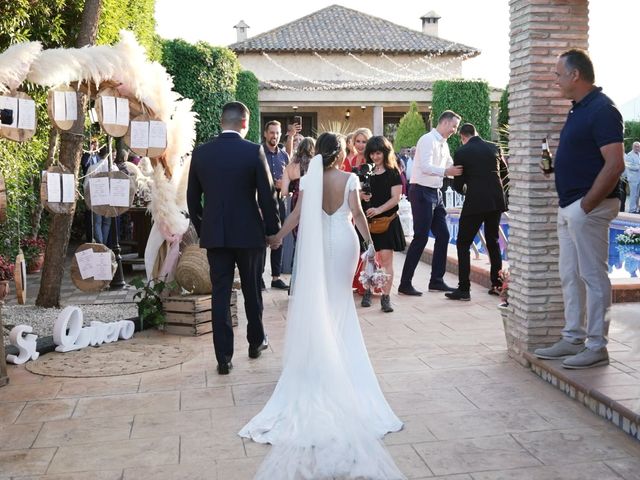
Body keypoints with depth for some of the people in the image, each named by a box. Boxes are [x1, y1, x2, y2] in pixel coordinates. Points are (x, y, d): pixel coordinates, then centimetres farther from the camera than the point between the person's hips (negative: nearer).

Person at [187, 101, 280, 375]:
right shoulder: (253, 151, -9)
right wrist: (273, 229, 3)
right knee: (252, 291, 16)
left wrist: (201, 229, 17)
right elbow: (267, 196, -8)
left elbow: (192, 198, 6)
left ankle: (223, 358, 5)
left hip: (214, 235, 2)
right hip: (249, 233, -2)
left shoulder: (201, 153, 1)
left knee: (220, 294, 5)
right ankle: (256, 342, 33)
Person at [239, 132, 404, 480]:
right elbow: (356, 212, -12)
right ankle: (339, 353, 18)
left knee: (315, 298, 12)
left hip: (318, 242, 1)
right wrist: (369, 241, -4)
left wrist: (278, 237, 4)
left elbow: (298, 214, -7)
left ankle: (317, 355, 14)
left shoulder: (309, 179, -4)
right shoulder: (349, 179, -8)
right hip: (344, 241, 0)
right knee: (340, 299, 13)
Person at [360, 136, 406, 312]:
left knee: (386, 258, -5)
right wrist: (362, 196, -8)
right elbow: (358, 195, 16)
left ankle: (386, 298, -2)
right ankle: (367, 292, 19)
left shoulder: (393, 173, 1)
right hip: (367, 220, 3)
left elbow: (396, 197, -6)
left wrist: (379, 209, -19)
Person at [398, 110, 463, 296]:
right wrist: (446, 171, -35)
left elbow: (450, 167, 23)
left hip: (435, 193, 9)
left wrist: (459, 173, 6)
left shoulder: (444, 144, 16)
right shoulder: (428, 140, -12)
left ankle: (436, 280, 18)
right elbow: (425, 167, -24)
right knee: (421, 237, -9)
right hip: (422, 192, -9)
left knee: (443, 235, 9)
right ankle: (405, 284, -2)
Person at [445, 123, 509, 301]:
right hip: (496, 200, 5)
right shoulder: (494, 148, 7)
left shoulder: (461, 153, -6)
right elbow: (504, 171, 21)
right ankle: (497, 284, 21)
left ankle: (463, 289, -3)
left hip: (475, 202, -5)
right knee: (493, 241, 19)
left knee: (463, 244, 2)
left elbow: (458, 184, -1)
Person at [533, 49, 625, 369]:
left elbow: (615, 164, -21)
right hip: (569, 206, 10)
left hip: (587, 207, -10)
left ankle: (596, 346, 5)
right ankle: (573, 339, 23)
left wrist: (586, 205, -19)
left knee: (593, 276, -3)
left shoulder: (601, 110, -14)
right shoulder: (578, 109, 15)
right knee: (570, 277, 14)